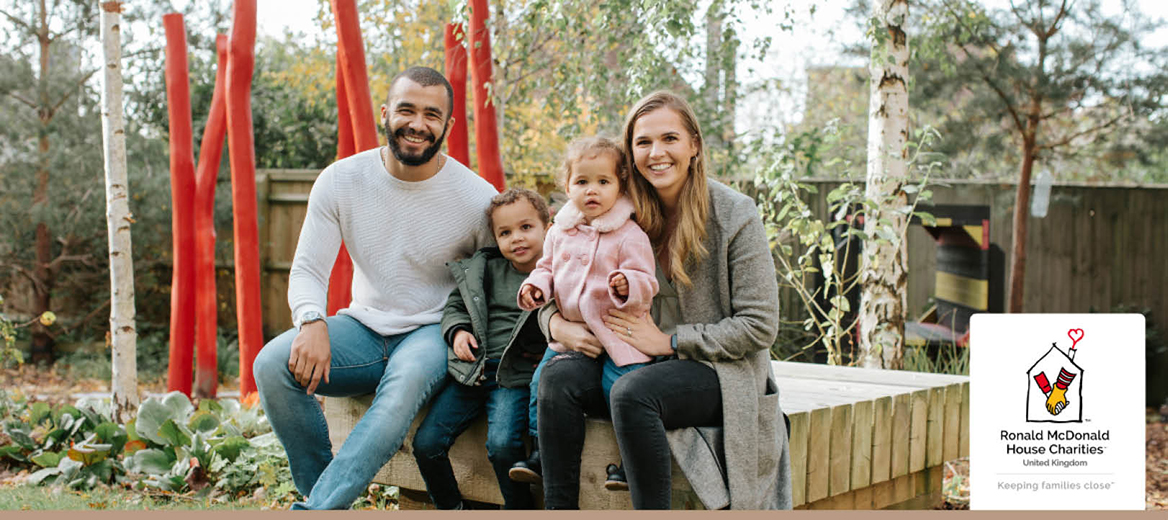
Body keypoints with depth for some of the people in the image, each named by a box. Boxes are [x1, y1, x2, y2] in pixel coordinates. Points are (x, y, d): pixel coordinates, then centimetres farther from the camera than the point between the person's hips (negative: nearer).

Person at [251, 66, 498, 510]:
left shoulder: (477, 199, -9)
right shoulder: (341, 181, -3)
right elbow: (307, 270, -2)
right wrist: (312, 323, -24)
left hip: (434, 332, -3)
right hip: (364, 328, 3)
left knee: (408, 377, -38)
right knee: (272, 363, -24)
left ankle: (317, 510, -37)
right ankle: (328, 503, -14)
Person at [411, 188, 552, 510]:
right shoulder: (485, 269, 11)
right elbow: (455, 304, 21)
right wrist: (457, 330, 2)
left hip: (514, 376, -4)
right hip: (470, 371, 4)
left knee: (502, 444, -26)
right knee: (426, 443, -6)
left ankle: (520, 509, -1)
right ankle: (450, 507, 16)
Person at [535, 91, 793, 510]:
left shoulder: (735, 216, -9)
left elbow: (759, 327, -11)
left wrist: (669, 340, -16)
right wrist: (556, 323, -13)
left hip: (723, 373, -5)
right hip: (647, 366, 5)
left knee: (633, 391, -33)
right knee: (559, 375, -22)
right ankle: (558, 508, -15)